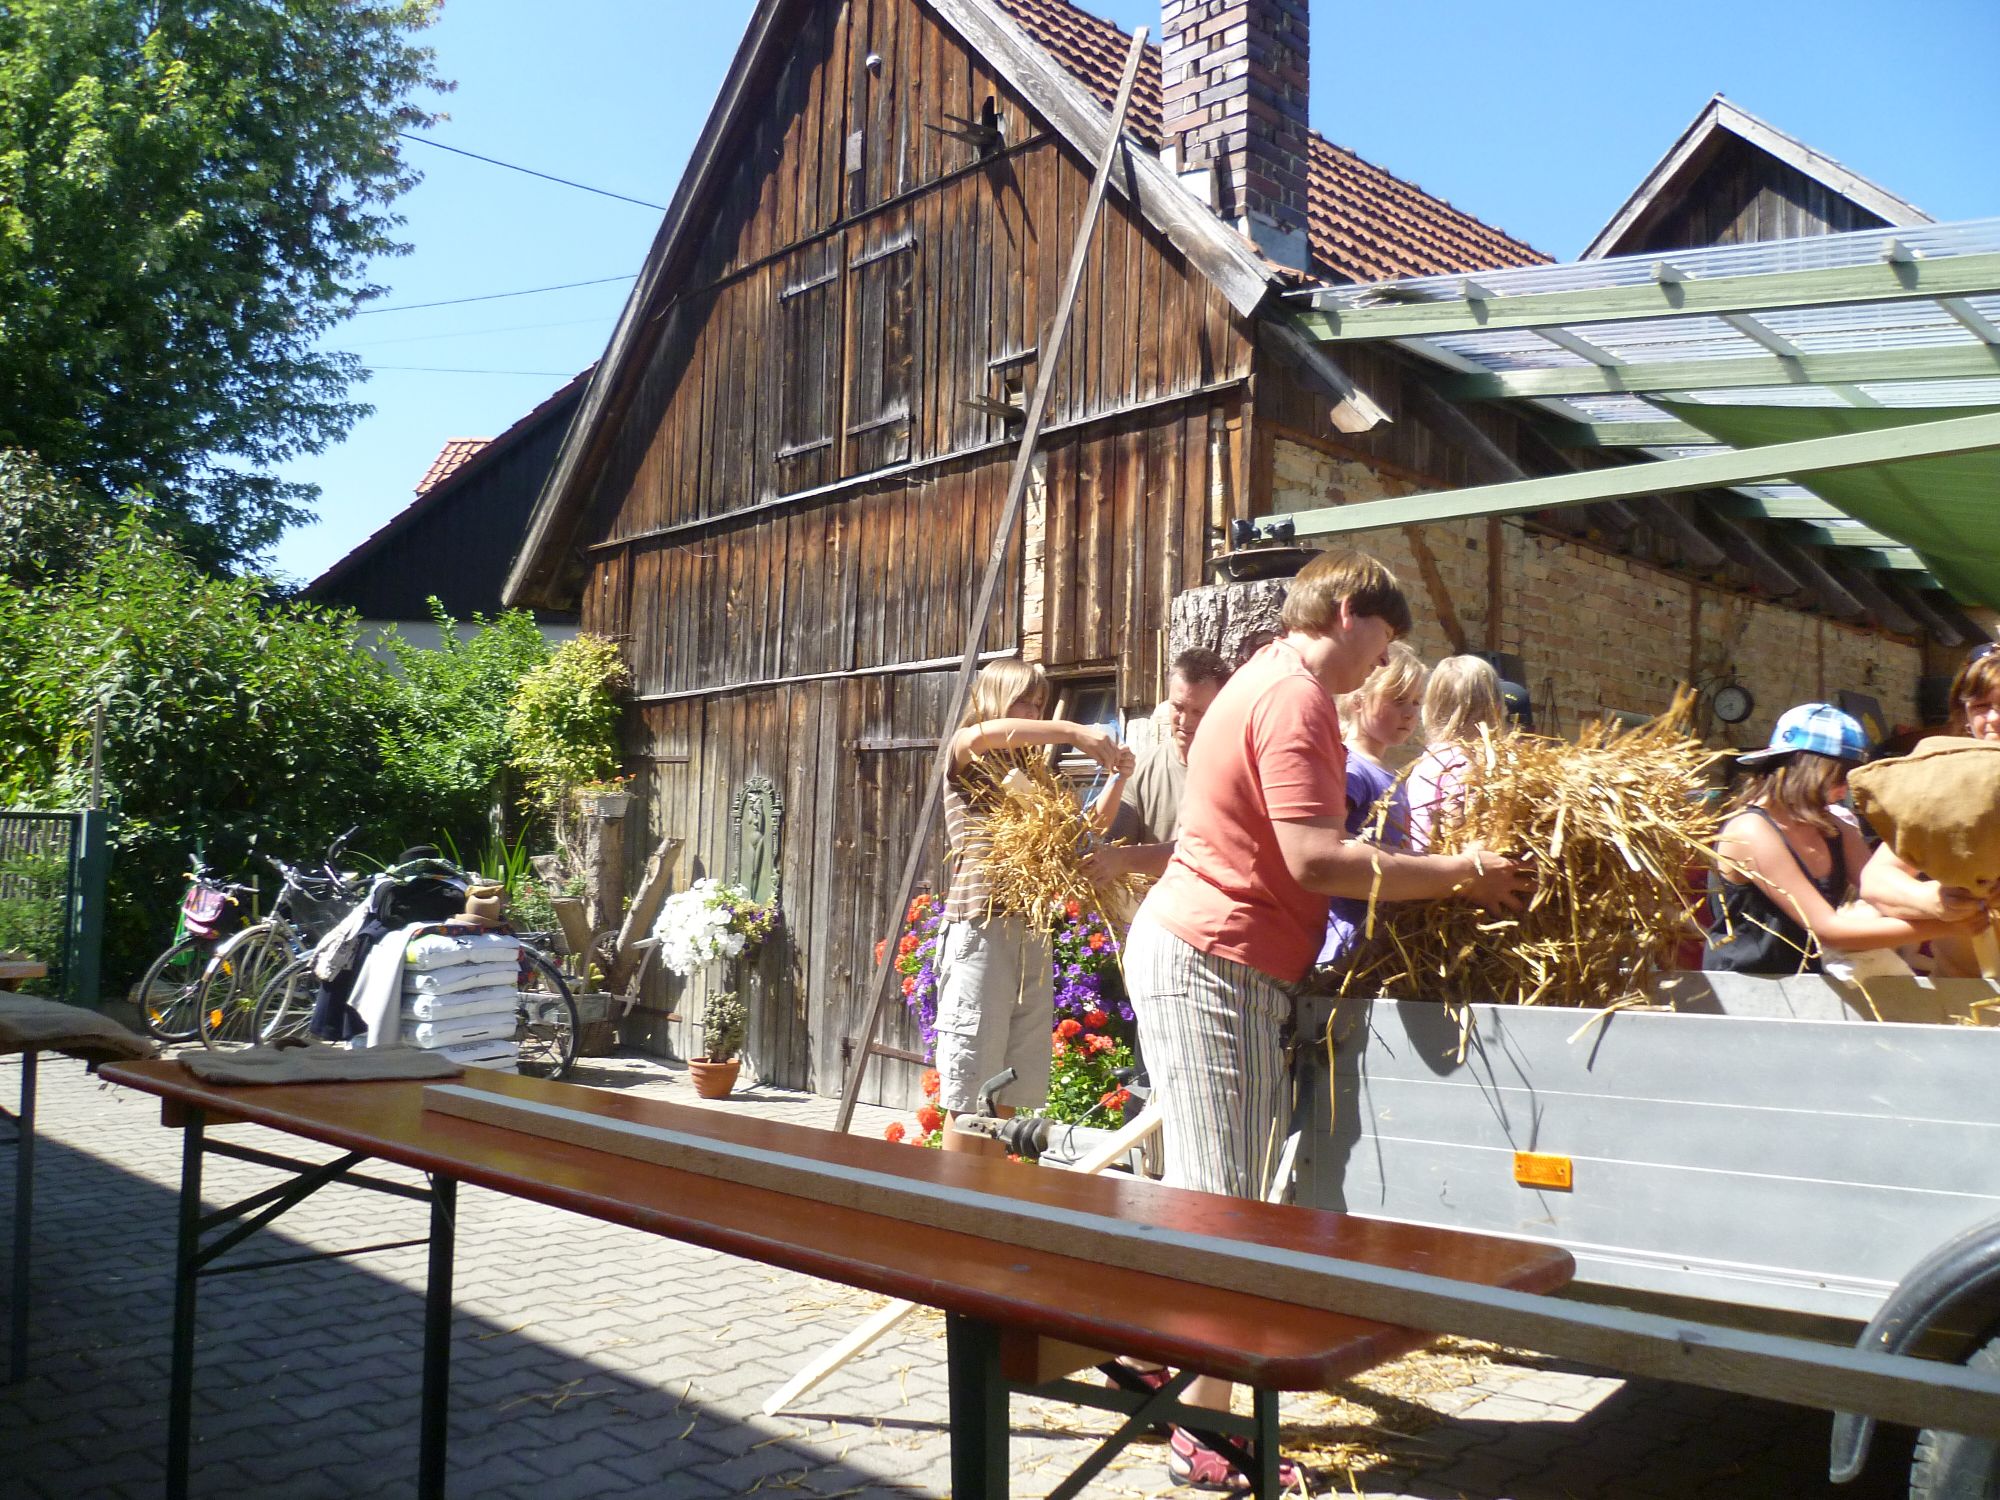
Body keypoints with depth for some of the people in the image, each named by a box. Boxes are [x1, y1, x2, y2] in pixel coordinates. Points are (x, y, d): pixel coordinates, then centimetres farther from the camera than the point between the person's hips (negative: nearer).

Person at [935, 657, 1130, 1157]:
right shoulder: (966, 759, 1)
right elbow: (984, 732, -22)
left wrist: (1116, 777, -1)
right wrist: (1075, 732, -23)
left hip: (1033, 939, 6)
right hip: (980, 932, -6)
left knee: (1009, 1096, 9)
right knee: (969, 1097, -2)